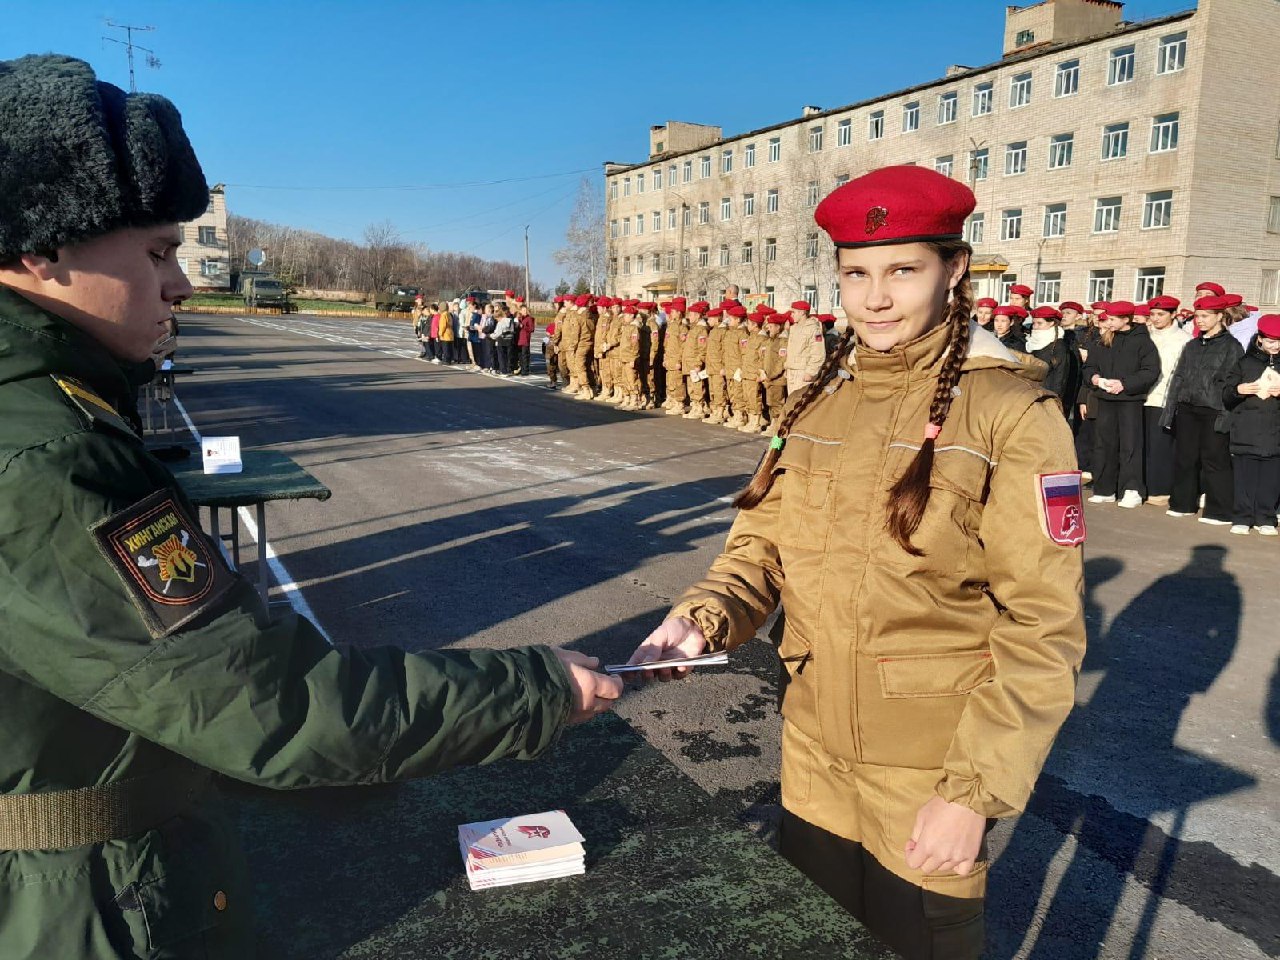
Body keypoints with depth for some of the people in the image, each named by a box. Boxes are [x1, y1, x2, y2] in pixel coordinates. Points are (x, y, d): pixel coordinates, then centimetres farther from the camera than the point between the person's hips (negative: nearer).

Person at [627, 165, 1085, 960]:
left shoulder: (1014, 415, -15)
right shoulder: (819, 403, 2)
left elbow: (1043, 629, -16)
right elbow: (763, 543, 4)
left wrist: (974, 791, -18)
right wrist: (706, 616, -15)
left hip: (928, 788, -5)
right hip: (812, 763, 5)